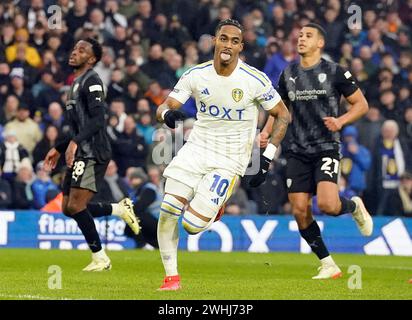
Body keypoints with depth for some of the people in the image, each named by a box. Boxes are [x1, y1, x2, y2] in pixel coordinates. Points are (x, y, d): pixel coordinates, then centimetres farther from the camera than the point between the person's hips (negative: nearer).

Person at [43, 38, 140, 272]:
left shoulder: (91, 81, -10)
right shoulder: (77, 83, 22)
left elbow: (97, 120, -21)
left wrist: (75, 142, -30)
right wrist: (58, 149, 28)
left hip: (93, 153, -10)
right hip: (81, 154, 10)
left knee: (76, 206, -14)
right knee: (69, 208, 6)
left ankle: (100, 258, -6)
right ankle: (120, 210, 16)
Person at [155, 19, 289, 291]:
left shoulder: (255, 80, -11)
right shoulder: (196, 75, -4)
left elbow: (283, 116, -1)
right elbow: (164, 107, -2)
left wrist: (267, 158, -7)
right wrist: (167, 114, -29)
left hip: (230, 160, -3)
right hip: (197, 148, 3)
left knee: (192, 226, -12)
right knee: (168, 211, -12)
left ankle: (213, 209, 25)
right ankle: (171, 277, 5)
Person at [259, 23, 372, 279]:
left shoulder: (334, 72, -3)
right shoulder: (288, 74, 10)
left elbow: (361, 104, 1)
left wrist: (340, 121, -16)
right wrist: (267, 132, 5)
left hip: (327, 147, -4)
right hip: (297, 151, 4)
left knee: (327, 204, -22)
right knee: (300, 210, -4)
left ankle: (354, 206, 15)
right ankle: (328, 265, 10)